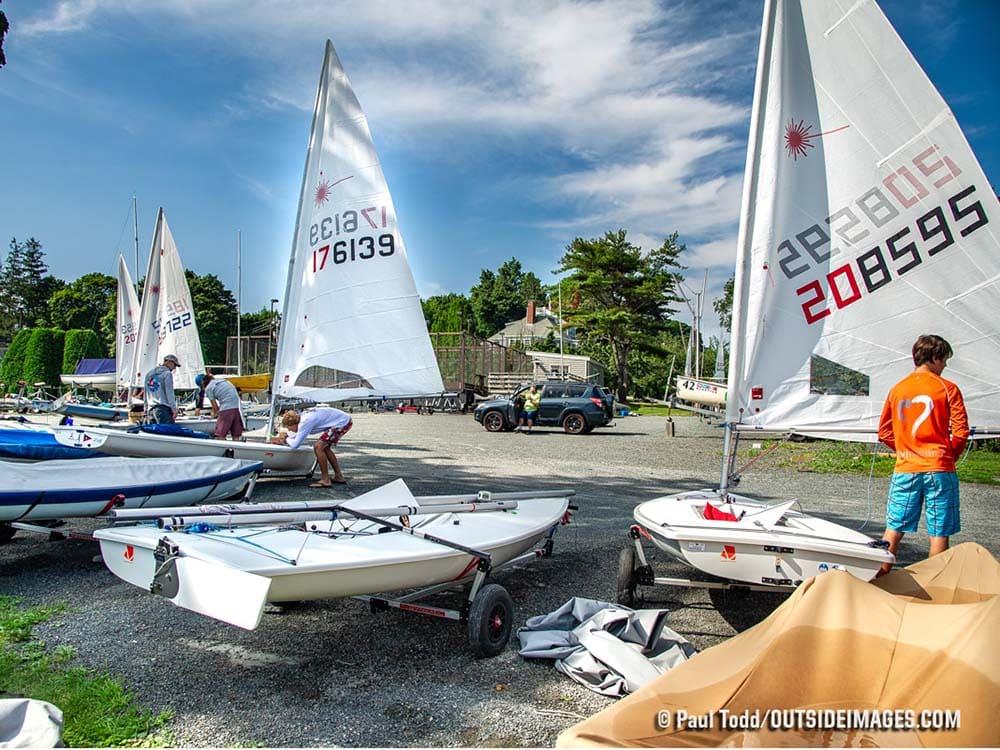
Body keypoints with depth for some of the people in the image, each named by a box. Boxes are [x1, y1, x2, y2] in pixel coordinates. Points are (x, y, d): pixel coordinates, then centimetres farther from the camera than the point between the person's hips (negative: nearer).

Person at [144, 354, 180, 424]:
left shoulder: (149, 374, 20)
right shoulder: (167, 373, -3)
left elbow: (146, 394, 21)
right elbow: (169, 393, -9)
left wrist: (146, 411, 24)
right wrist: (174, 408, -9)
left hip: (150, 409, 8)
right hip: (163, 408, -7)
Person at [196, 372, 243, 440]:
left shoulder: (208, 388, 4)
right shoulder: (224, 381, 23)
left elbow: (215, 405, 6)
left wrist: (215, 414, 28)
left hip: (227, 408, -7)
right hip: (238, 406, 7)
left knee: (221, 435, 1)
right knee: (236, 436, 10)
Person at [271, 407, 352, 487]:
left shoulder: (305, 422, -20)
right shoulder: (301, 417, 8)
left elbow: (295, 444, -16)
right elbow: (299, 435, 25)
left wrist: (286, 439, 3)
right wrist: (284, 441, 14)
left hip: (343, 422, -10)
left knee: (318, 446, -11)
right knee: (324, 447, 19)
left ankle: (325, 480, -4)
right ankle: (339, 477, 25)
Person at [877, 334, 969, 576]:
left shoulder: (896, 390, 7)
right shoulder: (948, 388, -4)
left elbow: (884, 433, 11)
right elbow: (961, 431, -6)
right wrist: (950, 456, 9)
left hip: (905, 470, 3)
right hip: (939, 469, -3)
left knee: (894, 529, 8)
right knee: (939, 533, 6)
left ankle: (880, 578, 11)